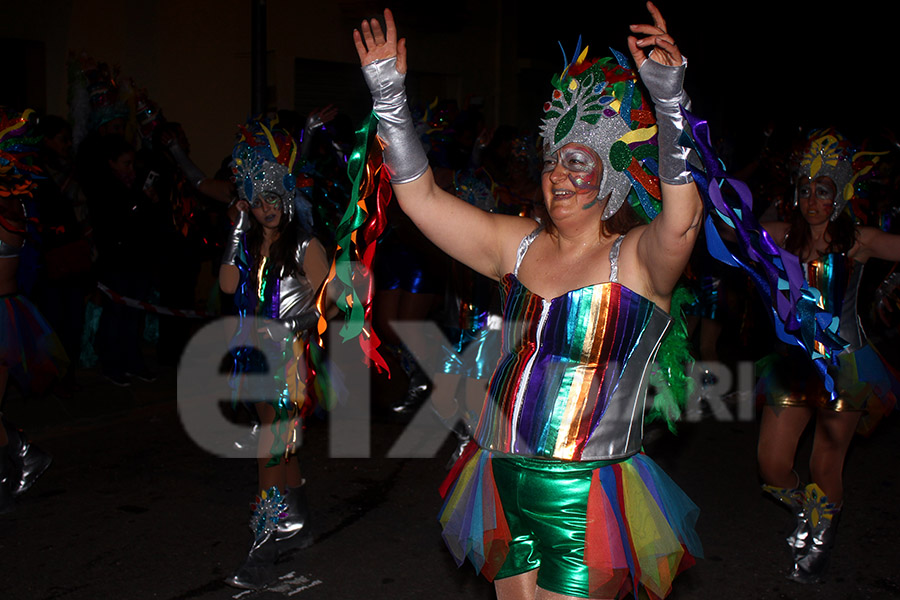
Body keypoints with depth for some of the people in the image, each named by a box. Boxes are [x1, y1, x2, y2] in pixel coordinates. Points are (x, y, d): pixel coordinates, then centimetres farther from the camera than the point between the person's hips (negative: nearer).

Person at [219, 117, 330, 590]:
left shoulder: (305, 245, -7)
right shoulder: (250, 241, 10)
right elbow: (228, 285, -5)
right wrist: (238, 231, -7)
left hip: (293, 356, -6)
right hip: (258, 352, 6)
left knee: (271, 448, -9)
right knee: (281, 446, 16)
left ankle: (264, 548, -3)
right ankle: (298, 526, 32)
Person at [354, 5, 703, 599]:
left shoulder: (636, 256, -8)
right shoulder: (518, 244, 6)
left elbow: (682, 216, -30)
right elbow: (420, 195, 3)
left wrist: (669, 97, -40)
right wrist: (389, 92, -4)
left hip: (587, 500, -5)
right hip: (504, 484, 5)